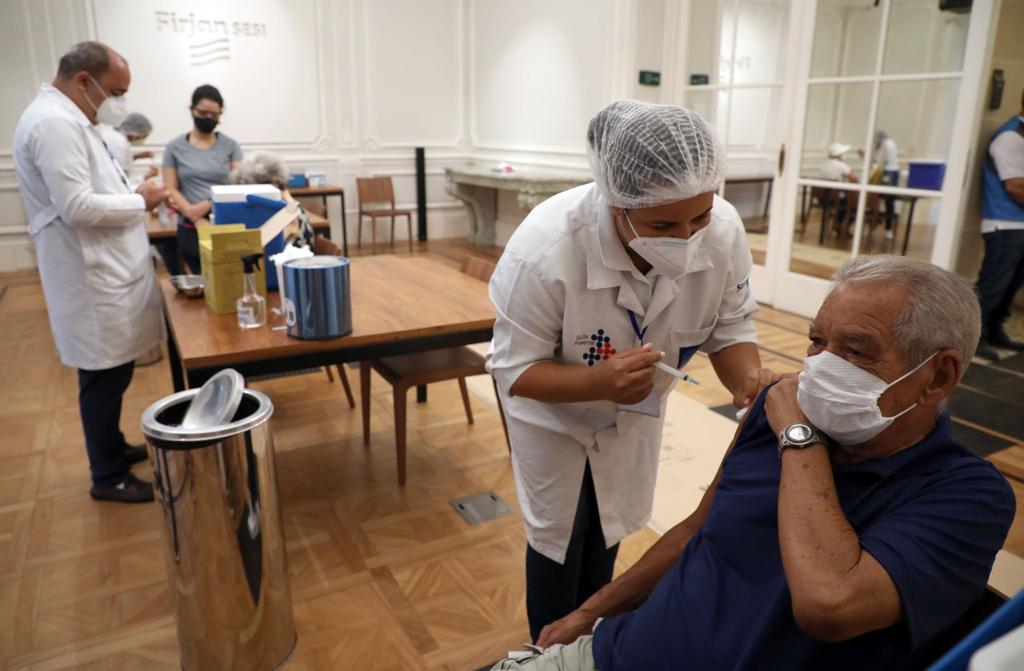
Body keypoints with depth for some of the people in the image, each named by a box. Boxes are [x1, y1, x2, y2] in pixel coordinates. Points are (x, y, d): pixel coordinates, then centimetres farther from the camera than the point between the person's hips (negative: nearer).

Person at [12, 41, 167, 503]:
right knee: (104, 378, 0)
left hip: (103, 270, 10)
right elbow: (76, 207, -25)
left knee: (109, 374, 19)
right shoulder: (54, 122, -19)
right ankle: (108, 477, 14)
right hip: (92, 278, -10)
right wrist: (140, 201, -13)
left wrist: (130, 193, 10)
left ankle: (110, 448, 35)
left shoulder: (65, 118, 15)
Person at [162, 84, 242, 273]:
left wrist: (207, 205, -15)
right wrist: (197, 220, -13)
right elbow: (171, 191, 1)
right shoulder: (175, 147, 6)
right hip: (191, 230, 0)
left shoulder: (230, 146, 7)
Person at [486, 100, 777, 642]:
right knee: (559, 535, 11)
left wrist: (749, 379, -36)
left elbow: (730, 328, -14)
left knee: (609, 527, 24)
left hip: (635, 403, 5)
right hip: (551, 403, -4)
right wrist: (598, 381, -46)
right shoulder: (545, 249, -40)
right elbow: (515, 368, -29)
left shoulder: (724, 232, -28)